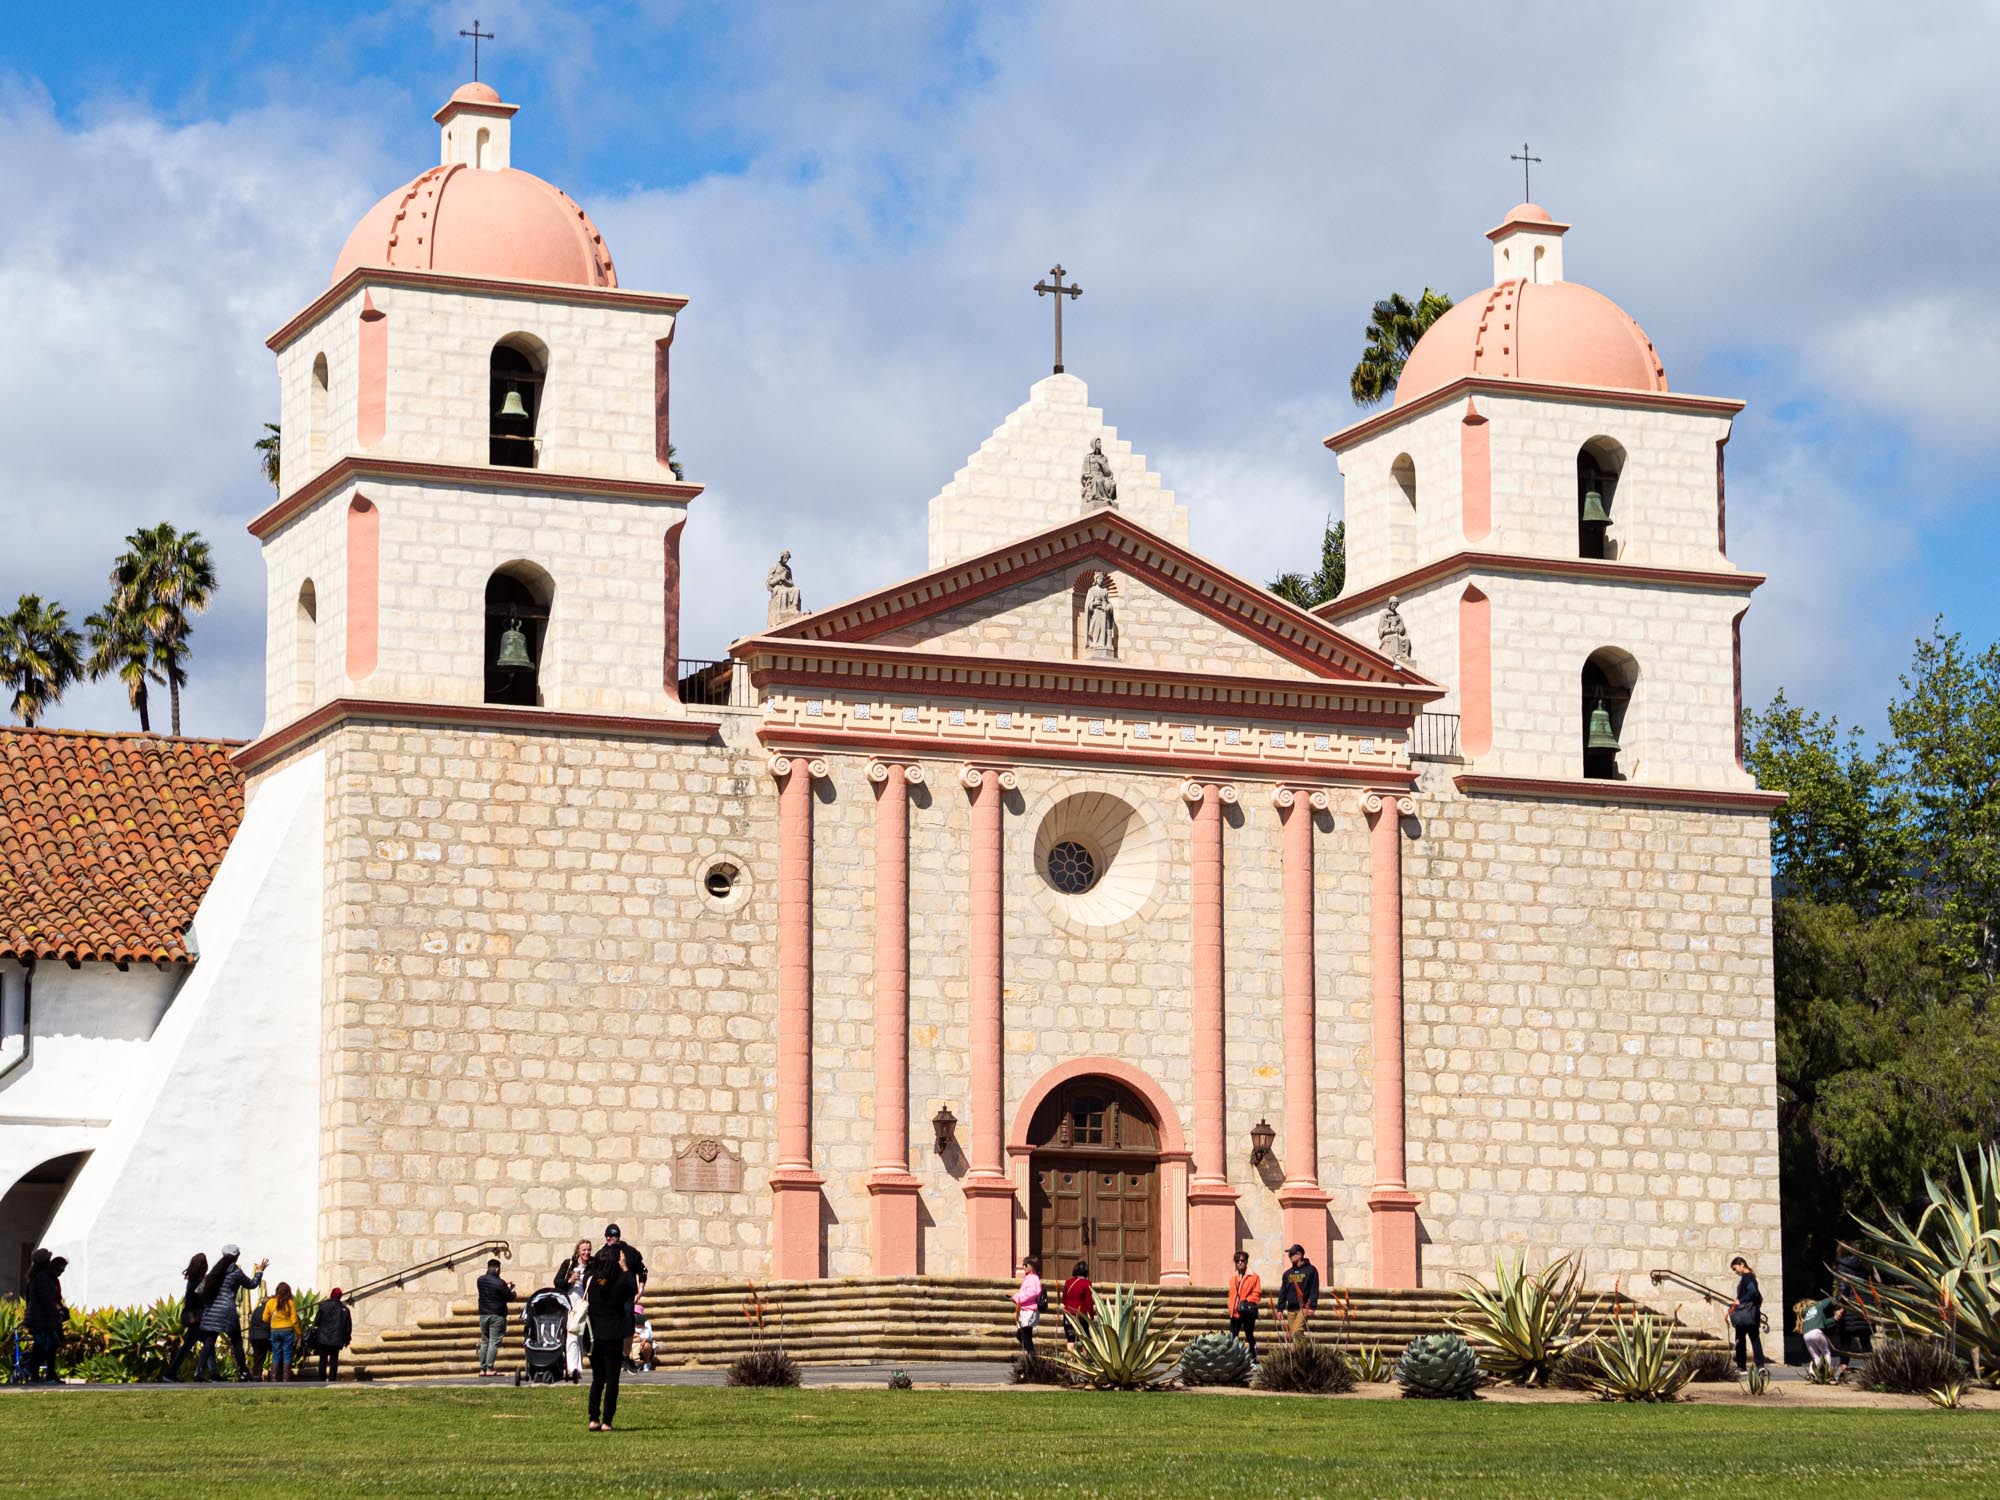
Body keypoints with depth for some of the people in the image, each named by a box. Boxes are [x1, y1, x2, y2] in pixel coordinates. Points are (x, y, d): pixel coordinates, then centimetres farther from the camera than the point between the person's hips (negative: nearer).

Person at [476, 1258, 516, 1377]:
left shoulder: (480, 1281, 4)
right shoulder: (499, 1283, -15)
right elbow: (509, 1298, -7)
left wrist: (505, 1286, 22)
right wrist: (511, 1290, 15)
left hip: (483, 1315, 6)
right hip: (497, 1316, -6)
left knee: (484, 1342, 12)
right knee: (494, 1342, -5)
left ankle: (482, 1368, 10)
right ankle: (489, 1369, -10)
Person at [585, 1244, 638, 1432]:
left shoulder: (591, 1280, -5)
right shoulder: (621, 1281, -12)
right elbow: (634, 1291, 7)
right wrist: (626, 1269, 12)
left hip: (594, 1336, 3)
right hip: (614, 1336, -3)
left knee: (597, 1378, 15)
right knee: (612, 1379, 4)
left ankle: (593, 1419, 9)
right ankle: (606, 1421, 1)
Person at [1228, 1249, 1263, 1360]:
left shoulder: (1254, 1277, -3)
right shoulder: (1233, 1278, 14)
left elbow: (1257, 1293, -8)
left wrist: (1247, 1302, -19)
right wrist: (1231, 1307, 7)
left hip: (1247, 1312, -5)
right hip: (1235, 1313, 5)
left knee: (1249, 1336, 3)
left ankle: (1253, 1358, 10)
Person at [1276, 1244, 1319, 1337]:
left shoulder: (1310, 1270, 0)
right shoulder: (1288, 1273, 16)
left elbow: (1314, 1290, -5)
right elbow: (1282, 1292, 18)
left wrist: (1312, 1307, -14)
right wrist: (1280, 1309, 11)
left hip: (1304, 1308, -6)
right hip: (1291, 1309, 6)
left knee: (1296, 1332, -22)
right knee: (1292, 1334, 2)